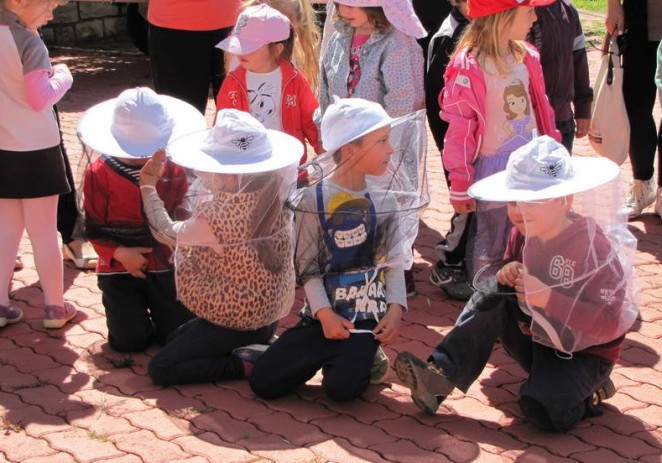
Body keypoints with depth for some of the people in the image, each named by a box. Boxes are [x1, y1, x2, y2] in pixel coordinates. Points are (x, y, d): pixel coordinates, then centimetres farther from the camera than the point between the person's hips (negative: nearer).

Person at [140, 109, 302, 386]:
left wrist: (148, 186, 3)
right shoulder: (276, 200, -11)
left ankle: (246, 363, -7)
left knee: (161, 368, -1)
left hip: (232, 321, -8)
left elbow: (168, 233, -9)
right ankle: (258, 347, 12)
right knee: (176, 338, 25)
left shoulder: (217, 218, -29)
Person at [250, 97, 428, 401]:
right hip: (323, 315, 0)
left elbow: (395, 262, 4)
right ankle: (335, 357, 13)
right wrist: (325, 313, -16)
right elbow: (308, 267, -6)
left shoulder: (385, 201, 2)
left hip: (366, 317, 0)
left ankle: (363, 358, 12)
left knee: (341, 388, -23)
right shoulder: (313, 200, -6)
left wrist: (396, 308, -11)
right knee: (263, 383, -10)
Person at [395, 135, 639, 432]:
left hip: (584, 352, -6)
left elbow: (611, 322, -28)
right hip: (533, 336, 6)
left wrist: (549, 298, -36)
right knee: (491, 295, -17)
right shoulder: (523, 235, -4)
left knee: (543, 411, -30)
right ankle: (442, 376, -19)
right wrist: (505, 279, -16)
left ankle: (590, 392, 2)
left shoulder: (595, 247, -24)